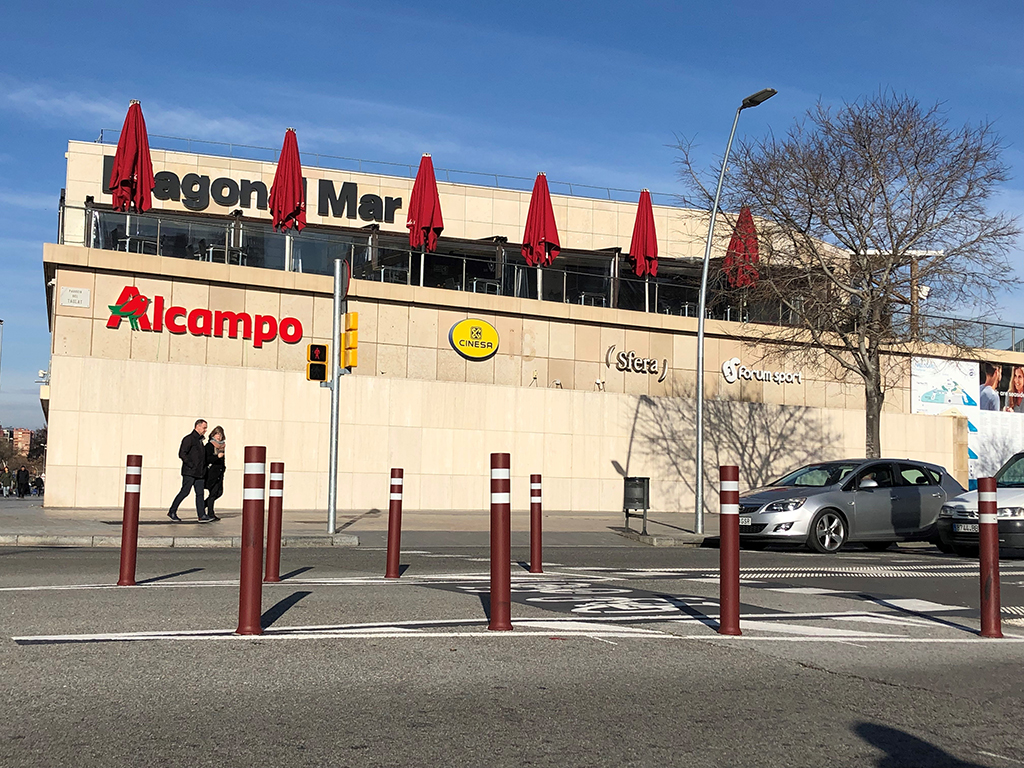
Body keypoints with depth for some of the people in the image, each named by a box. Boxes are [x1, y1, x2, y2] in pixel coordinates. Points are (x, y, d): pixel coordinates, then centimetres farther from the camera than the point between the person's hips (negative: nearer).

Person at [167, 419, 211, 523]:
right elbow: (182, 454, -17)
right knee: (185, 492, -5)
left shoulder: (200, 440, 18)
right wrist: (191, 465, -18)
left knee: (200, 493, 2)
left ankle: (202, 515, 0)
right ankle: (172, 512, 7)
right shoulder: (189, 439, -9)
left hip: (198, 473, 8)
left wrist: (203, 468, 17)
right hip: (189, 472, -8)